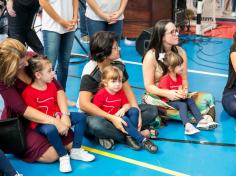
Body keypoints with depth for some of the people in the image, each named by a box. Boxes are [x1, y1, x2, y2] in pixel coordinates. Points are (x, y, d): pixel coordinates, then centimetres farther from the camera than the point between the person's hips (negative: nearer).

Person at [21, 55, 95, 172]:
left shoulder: (51, 85, 8)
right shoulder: (28, 93, -17)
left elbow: (58, 103, 8)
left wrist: (64, 116, -13)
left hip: (56, 117, 8)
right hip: (40, 124, -7)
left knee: (81, 117, -3)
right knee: (51, 129, -41)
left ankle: (76, 150, -1)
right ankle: (63, 156, -19)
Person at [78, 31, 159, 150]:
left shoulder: (118, 64, -2)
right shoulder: (91, 71, -20)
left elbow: (127, 90, 1)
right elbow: (84, 104, -28)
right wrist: (112, 118, -32)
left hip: (117, 111, 7)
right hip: (96, 115, -6)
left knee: (152, 111, -7)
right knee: (96, 124, -42)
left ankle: (109, 134, -19)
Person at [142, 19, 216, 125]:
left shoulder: (180, 52, 2)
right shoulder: (151, 56, -11)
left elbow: (184, 79, 4)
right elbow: (149, 86, -12)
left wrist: (184, 90, -19)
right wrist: (167, 93, -28)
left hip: (177, 96, 3)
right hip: (157, 97, -3)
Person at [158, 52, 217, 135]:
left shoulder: (179, 77, 11)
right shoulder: (165, 79, -16)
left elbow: (180, 90, 2)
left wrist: (183, 93, -22)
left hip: (177, 99, 8)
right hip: (167, 102, -8)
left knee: (190, 101, -14)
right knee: (182, 105, -31)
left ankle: (201, 121, -24)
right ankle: (188, 126, -52)